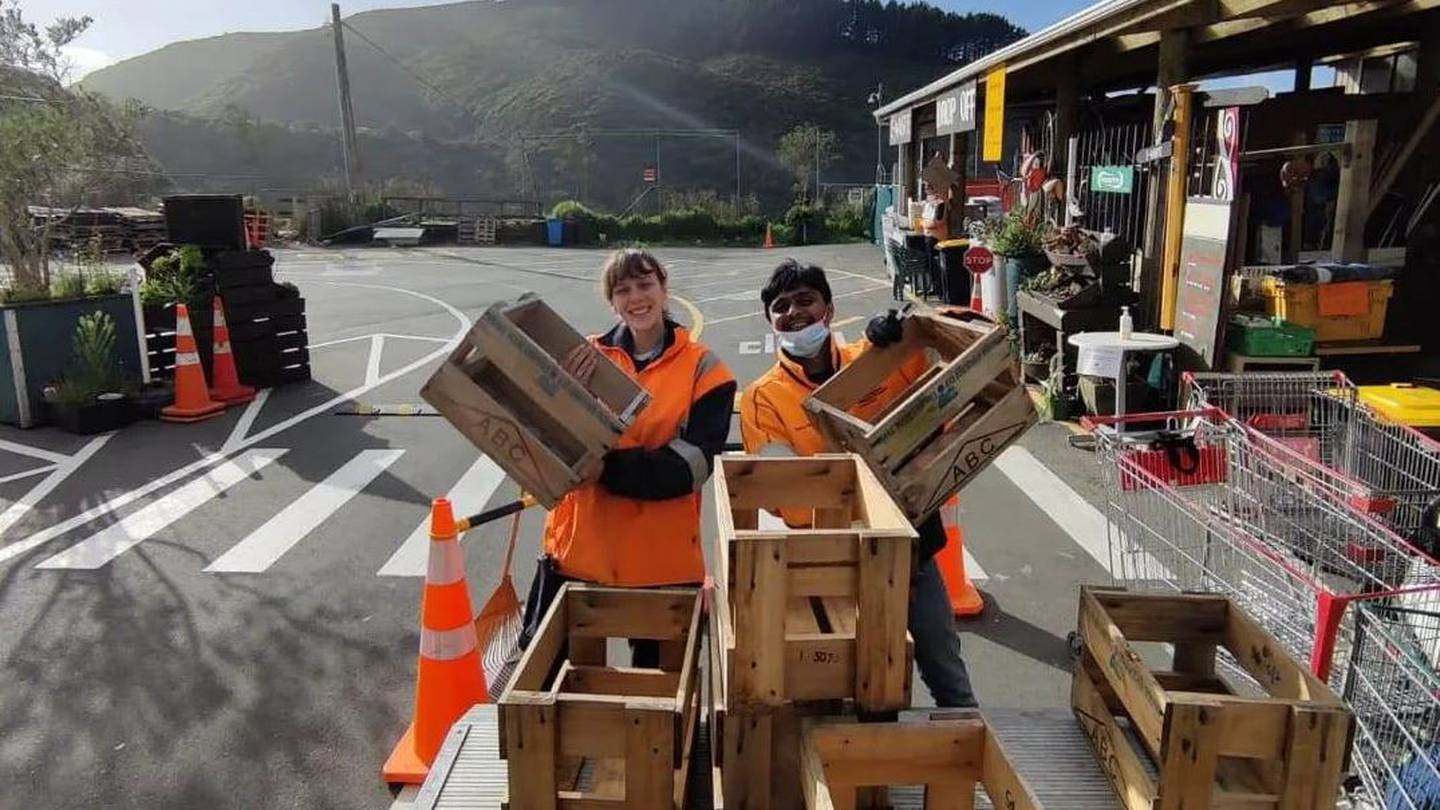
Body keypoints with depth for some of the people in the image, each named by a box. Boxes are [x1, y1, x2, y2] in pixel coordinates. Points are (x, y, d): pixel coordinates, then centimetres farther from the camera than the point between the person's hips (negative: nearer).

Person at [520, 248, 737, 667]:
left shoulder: (704, 369, -4)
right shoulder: (588, 357, 3)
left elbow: (690, 466, -13)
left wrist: (607, 468, -24)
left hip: (662, 561, -2)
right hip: (580, 551, 2)